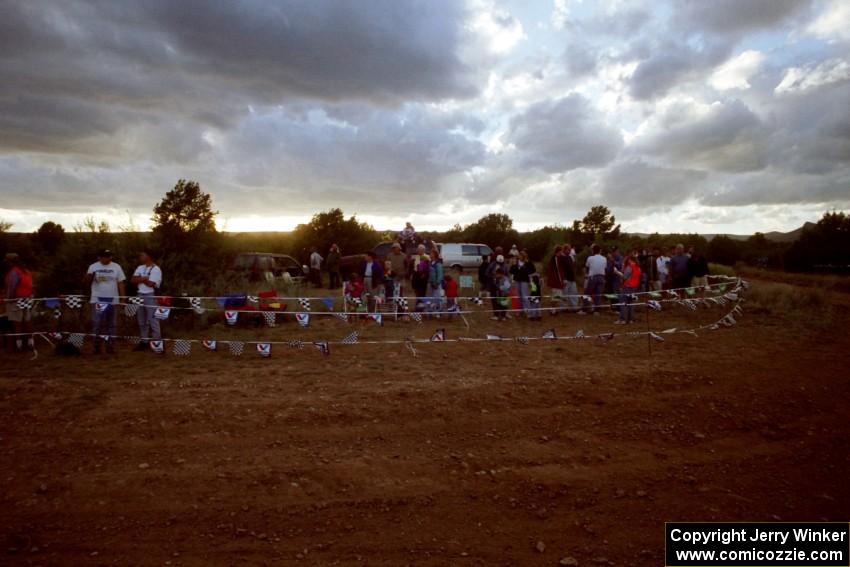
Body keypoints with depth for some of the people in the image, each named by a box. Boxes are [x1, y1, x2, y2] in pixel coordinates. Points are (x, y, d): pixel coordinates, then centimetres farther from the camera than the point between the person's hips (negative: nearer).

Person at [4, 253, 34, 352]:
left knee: (17, 322, 0)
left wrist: (9, 299, -10)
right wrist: (29, 297, 13)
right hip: (27, 299, 8)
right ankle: (30, 342, 16)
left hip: (17, 300, -8)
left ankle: (19, 344, 3)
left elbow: (11, 288, -18)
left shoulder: (13, 272, -16)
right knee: (28, 321, 12)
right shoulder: (26, 271, 9)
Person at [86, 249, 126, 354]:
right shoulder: (93, 267, 3)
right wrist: (89, 277, -18)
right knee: (96, 324, -4)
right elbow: (87, 283, 4)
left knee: (111, 324, 7)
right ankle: (96, 346, 1)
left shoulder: (116, 267, 4)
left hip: (112, 300, 1)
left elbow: (120, 283, 4)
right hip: (97, 300, -1)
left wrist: (122, 298, -1)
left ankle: (110, 346, 14)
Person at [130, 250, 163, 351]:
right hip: (140, 295, 8)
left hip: (151, 296, -7)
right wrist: (144, 279, -12)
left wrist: (140, 279, -1)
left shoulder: (156, 269, -8)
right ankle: (143, 342, 19)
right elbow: (133, 280, 3)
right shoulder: (140, 268, 14)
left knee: (152, 320, -8)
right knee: (141, 321, 11)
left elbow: (151, 284, -16)